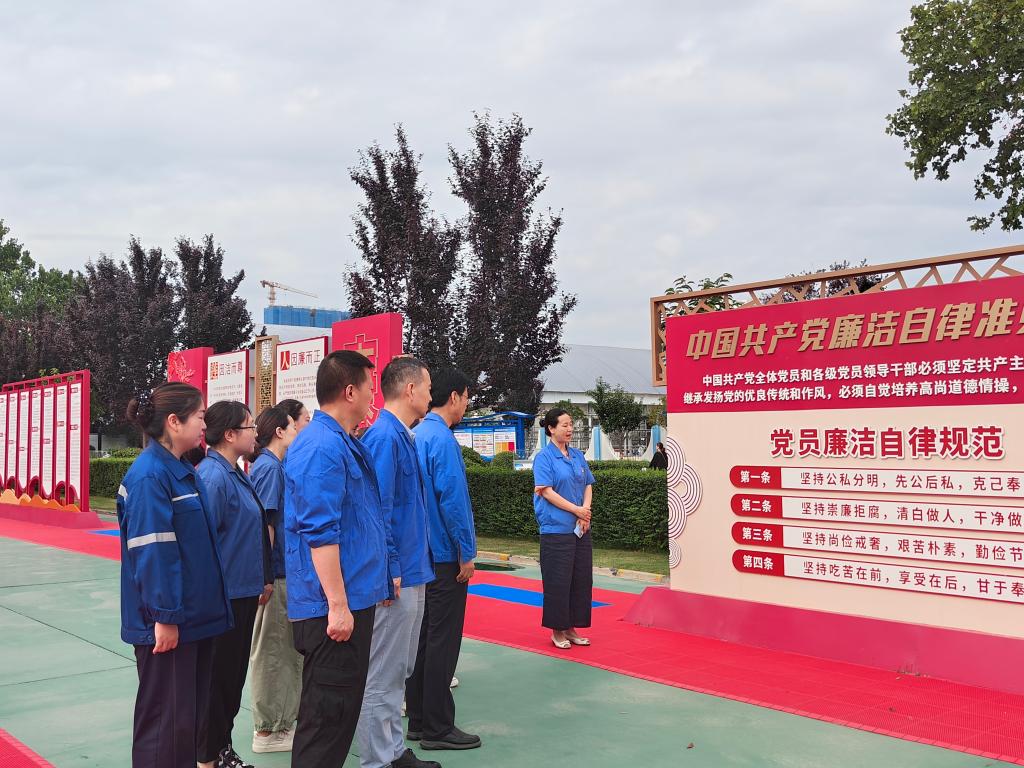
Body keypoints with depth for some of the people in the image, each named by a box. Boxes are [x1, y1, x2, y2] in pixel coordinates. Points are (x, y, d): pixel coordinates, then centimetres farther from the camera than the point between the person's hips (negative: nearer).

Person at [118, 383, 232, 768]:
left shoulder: (183, 471, 11)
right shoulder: (149, 475, -18)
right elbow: (151, 552, -21)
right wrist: (164, 616, -20)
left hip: (195, 615, 9)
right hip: (166, 620, -9)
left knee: (191, 711, 17)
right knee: (165, 720, 1)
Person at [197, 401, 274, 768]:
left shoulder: (236, 473, 11)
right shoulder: (213, 476, -18)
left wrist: (264, 579, 19)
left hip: (243, 592, 9)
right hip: (222, 595, -9)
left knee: (235, 673, 16)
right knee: (217, 677, 3)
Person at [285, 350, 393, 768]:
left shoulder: (345, 443, 14)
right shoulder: (322, 448, -18)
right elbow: (320, 534, -23)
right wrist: (338, 604, -22)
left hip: (351, 598, 10)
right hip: (334, 606, -10)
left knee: (340, 708, 19)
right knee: (328, 712, -1)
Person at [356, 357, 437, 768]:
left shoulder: (402, 436, 12)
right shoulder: (385, 436, -17)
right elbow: (378, 509, -21)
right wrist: (390, 572, -20)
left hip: (411, 573, 10)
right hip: (397, 578, -10)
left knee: (398, 672, 18)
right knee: (383, 676, 1)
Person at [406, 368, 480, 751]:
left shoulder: (417, 435, 11)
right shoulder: (442, 439, -16)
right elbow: (453, 500, -20)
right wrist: (467, 554, -13)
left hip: (420, 554, 9)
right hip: (445, 555, -9)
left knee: (421, 638, 14)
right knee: (442, 643, -1)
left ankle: (419, 720, 22)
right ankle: (438, 729, 6)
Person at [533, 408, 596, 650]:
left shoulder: (577, 456, 11)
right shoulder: (544, 457, -8)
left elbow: (588, 486, 12)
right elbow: (547, 492, -13)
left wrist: (586, 511, -6)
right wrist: (576, 510, -13)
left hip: (581, 529, 7)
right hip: (556, 528, -6)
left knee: (581, 580, 8)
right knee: (558, 581, -1)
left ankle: (571, 627, 20)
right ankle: (557, 630, 12)